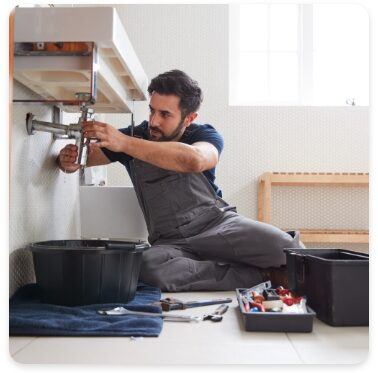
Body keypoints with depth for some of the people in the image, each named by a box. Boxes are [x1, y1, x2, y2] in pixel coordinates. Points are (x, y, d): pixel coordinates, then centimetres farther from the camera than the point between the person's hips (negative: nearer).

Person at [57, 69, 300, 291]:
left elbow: (194, 160, -30)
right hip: (170, 242, 2)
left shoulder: (205, 135, -4)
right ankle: (263, 275, -22)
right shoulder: (135, 136, 5)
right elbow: (83, 157, 9)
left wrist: (124, 143, -36)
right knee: (150, 267, -37)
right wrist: (68, 161, -18)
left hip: (220, 223, -2)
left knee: (285, 248, -31)